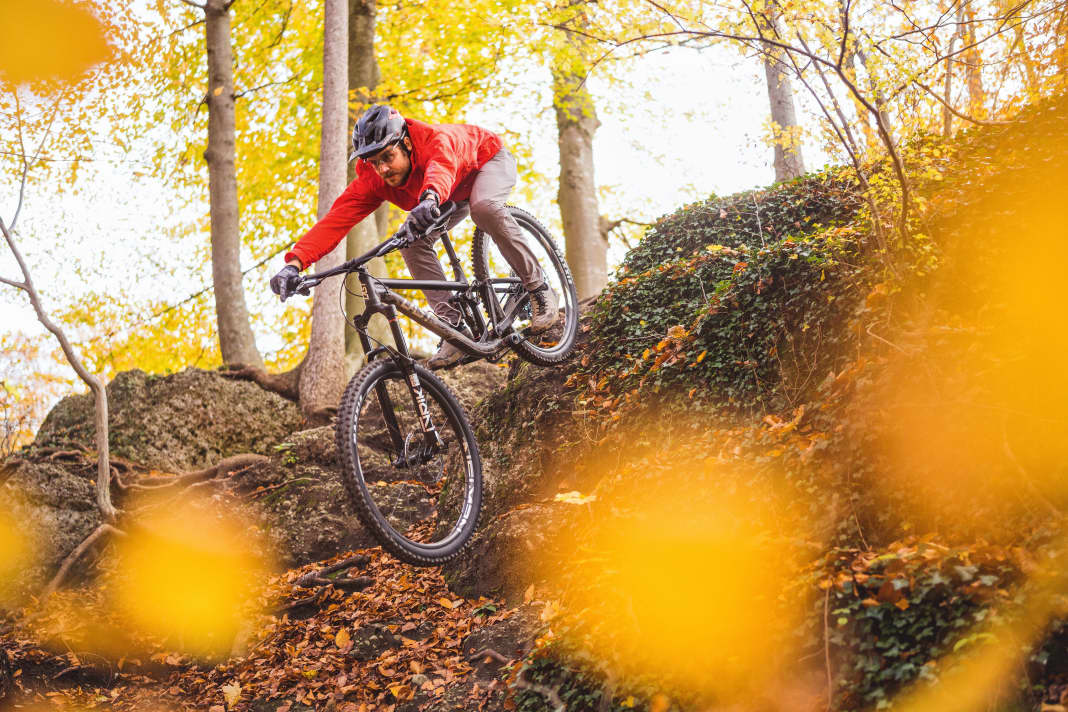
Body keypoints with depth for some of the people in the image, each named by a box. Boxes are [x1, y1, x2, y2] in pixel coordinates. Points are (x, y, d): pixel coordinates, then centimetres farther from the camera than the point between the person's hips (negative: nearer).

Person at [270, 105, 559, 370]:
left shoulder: (437, 139, -42)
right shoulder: (372, 179, -27)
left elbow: (441, 167, -66)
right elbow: (336, 218, -36)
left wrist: (430, 198, -90)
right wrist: (295, 263, -51)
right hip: (454, 198, 6)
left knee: (484, 207, -39)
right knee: (412, 243, -20)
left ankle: (538, 288, -23)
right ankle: (454, 327, -17)